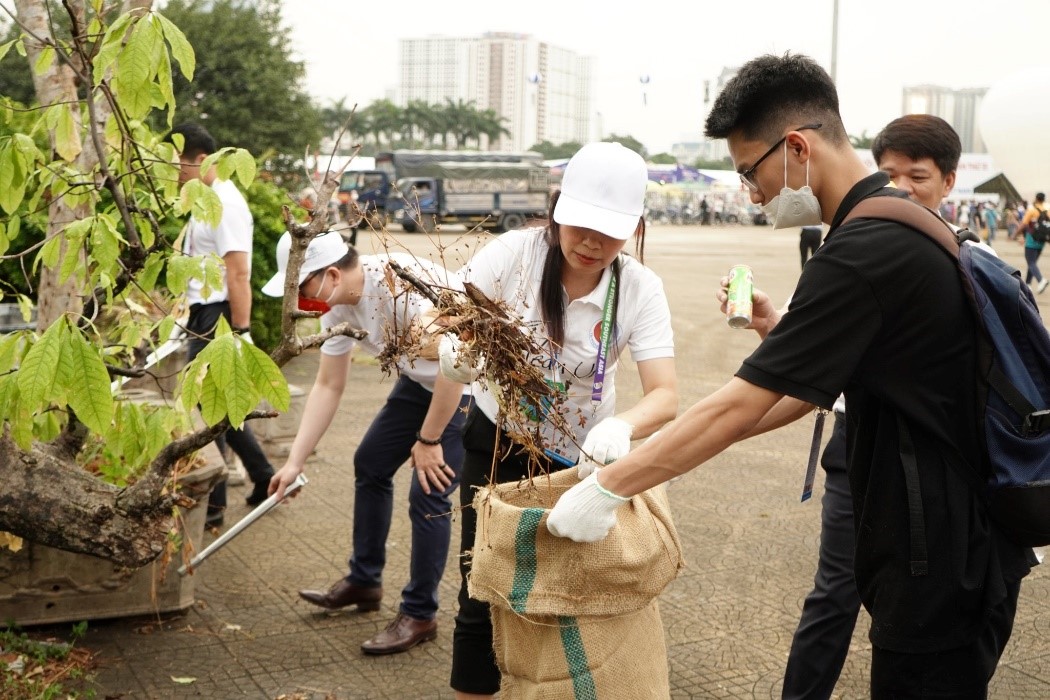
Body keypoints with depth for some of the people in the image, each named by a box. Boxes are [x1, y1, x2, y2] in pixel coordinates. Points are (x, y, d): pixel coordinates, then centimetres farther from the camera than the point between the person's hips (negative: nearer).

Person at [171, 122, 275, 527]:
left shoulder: (225, 203, -17)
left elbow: (238, 273, -23)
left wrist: (241, 332, -24)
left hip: (219, 317, -10)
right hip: (204, 315, 10)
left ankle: (211, 505, 6)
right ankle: (264, 478, 25)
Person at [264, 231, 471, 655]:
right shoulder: (338, 308, -6)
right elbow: (328, 387, 3)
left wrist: (428, 440, -23)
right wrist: (295, 461, 0)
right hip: (421, 380, 9)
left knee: (428, 494, -12)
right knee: (370, 462, 15)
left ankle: (419, 616, 6)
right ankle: (363, 581, 31)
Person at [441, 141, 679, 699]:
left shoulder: (640, 290, -16)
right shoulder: (514, 253, -19)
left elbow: (666, 396, -23)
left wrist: (620, 428, -45)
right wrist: (450, 349, -41)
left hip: (582, 457, 1)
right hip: (499, 443, -1)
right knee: (483, 597, 0)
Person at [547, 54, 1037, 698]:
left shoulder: (865, 252, -24)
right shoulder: (902, 222, 8)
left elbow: (738, 408, -23)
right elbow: (818, 383, 14)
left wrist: (605, 489, -18)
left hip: (942, 568, -9)